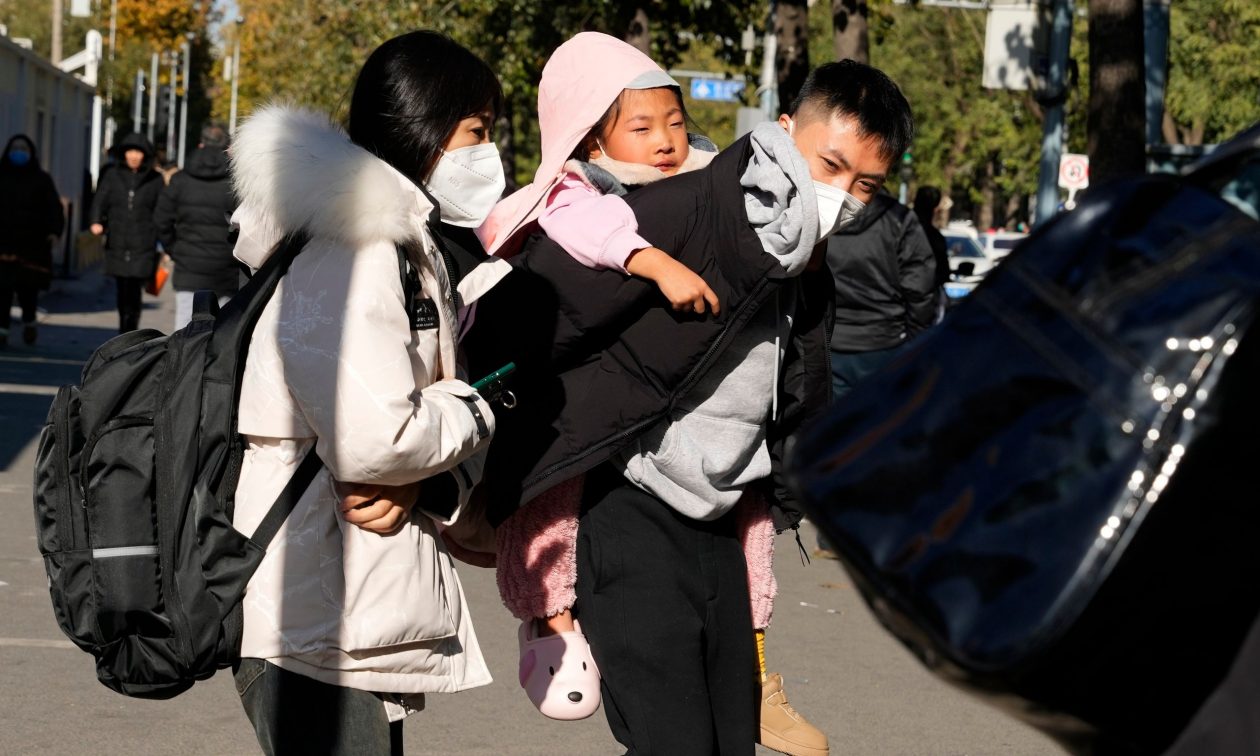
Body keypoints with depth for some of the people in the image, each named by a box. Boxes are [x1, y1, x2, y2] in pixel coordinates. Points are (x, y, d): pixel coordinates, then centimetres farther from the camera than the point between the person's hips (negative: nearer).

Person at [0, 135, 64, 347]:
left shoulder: (41, 180, 6)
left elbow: (54, 207, 0)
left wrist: (54, 230, -16)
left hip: (33, 242, -1)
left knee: (28, 285, -3)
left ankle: (29, 321, 23)